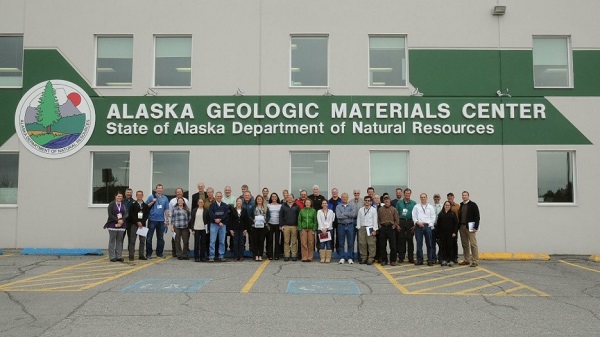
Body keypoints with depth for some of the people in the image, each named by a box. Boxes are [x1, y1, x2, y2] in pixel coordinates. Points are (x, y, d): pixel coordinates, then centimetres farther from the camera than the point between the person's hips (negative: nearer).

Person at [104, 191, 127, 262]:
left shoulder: (124, 205, 13)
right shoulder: (111, 204, 1)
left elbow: (125, 214, 5)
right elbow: (110, 214, -8)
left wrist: (122, 221, -13)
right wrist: (117, 220, -17)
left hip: (121, 225, 4)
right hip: (112, 225, -4)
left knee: (120, 241, 5)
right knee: (112, 241, -1)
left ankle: (119, 256, 9)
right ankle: (112, 257, 3)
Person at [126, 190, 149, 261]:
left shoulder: (145, 205, 11)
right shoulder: (133, 204, 4)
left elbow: (146, 215, 5)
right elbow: (131, 215, -4)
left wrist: (142, 222, -8)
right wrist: (137, 222, -11)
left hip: (142, 224, 3)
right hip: (134, 224, -2)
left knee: (143, 240, 3)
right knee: (132, 240, -2)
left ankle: (141, 255, 10)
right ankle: (131, 255, 2)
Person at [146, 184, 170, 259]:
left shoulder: (165, 198, 10)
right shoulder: (151, 197, 2)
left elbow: (166, 209, 11)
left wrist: (166, 219, 6)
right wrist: (152, 202, -13)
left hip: (161, 220, 3)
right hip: (152, 220, -3)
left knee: (160, 238, 8)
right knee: (149, 237, -1)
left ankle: (159, 253, 17)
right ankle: (148, 253, 5)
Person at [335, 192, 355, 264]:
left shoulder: (352, 206, 7)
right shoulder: (338, 207, 6)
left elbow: (354, 214, -9)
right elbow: (338, 216, -10)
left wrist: (345, 214, -9)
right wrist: (349, 216, -7)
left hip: (350, 225, 0)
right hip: (341, 226, 0)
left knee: (350, 243, 2)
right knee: (341, 243, 4)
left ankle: (350, 258, 10)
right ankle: (342, 258, 11)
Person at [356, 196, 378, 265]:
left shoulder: (373, 210, 2)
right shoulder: (360, 210, 11)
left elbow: (375, 220, -1)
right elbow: (358, 219, 11)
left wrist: (374, 230, -7)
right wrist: (358, 228, 4)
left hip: (370, 228, -3)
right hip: (362, 228, 3)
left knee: (371, 244, -4)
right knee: (362, 244, 3)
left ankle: (370, 259, 2)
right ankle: (363, 258, 12)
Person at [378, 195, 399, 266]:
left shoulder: (394, 209, 5)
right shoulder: (380, 210, 10)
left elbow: (397, 220, 3)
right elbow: (378, 219, 11)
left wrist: (394, 226, -6)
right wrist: (380, 226, 1)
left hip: (391, 228, -2)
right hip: (382, 228, 2)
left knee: (393, 245, -2)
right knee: (382, 246, 5)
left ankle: (393, 260, 7)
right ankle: (383, 260, 14)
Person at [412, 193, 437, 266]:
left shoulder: (430, 207, 11)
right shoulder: (416, 207, 11)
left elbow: (433, 217, 8)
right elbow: (414, 216, 6)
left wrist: (430, 224, -3)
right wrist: (418, 222, -9)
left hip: (427, 226, 0)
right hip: (419, 226, 0)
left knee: (429, 244, -1)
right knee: (419, 244, 2)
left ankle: (430, 260, 5)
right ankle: (419, 260, 8)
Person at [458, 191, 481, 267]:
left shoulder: (473, 205, -2)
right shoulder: (460, 205, 14)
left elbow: (477, 217, -8)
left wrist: (476, 227, -15)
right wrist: (458, 227, 9)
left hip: (470, 227, -6)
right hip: (462, 227, 6)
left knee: (473, 244, -7)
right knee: (465, 244, 9)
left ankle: (475, 261, -5)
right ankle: (466, 260, 16)